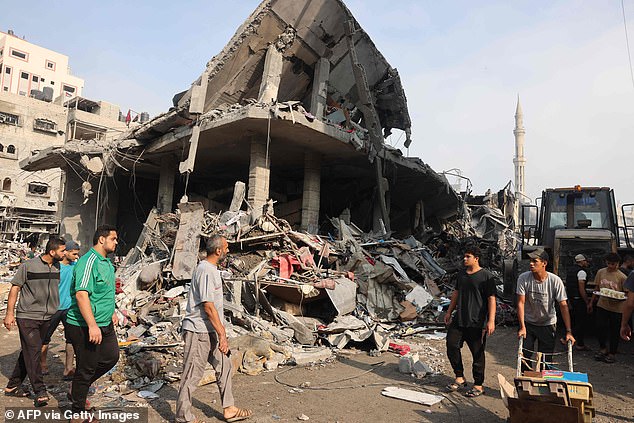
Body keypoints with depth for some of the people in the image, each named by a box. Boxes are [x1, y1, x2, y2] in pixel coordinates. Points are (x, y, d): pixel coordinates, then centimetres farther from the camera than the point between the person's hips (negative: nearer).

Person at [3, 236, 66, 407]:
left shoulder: (60, 268, 4)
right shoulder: (29, 266, -10)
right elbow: (15, 288, -5)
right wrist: (10, 313, -7)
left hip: (47, 318, 5)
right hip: (27, 316, -5)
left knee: (29, 352, 12)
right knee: (33, 351, -6)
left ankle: (13, 386, 28)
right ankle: (40, 392, 2)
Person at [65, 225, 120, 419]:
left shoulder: (107, 262, 11)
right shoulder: (89, 262, -21)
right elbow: (81, 295, -28)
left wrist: (112, 312, 24)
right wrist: (92, 325, -31)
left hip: (105, 324, 10)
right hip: (85, 327, -9)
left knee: (112, 356, 18)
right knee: (86, 368, 4)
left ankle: (78, 386, 36)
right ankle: (77, 413, 23)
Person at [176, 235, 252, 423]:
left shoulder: (210, 268, 12)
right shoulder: (206, 271, -21)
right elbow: (208, 307, -23)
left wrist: (221, 331, 22)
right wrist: (222, 335, -20)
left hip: (209, 330, 10)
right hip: (198, 331, -10)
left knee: (224, 365, 14)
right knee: (192, 374, 3)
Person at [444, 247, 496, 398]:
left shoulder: (486, 276, -9)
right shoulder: (462, 274, 11)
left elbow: (491, 299, -11)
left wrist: (491, 320, -18)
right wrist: (449, 312, 20)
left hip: (477, 323, -6)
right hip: (459, 319, 6)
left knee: (478, 353, 5)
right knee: (452, 346, 5)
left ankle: (479, 385, 20)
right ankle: (460, 378, 22)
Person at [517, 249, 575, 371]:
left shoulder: (555, 281, -18)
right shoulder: (523, 278, -17)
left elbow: (563, 306, -15)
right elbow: (521, 303, -15)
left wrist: (568, 331, -19)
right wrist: (522, 327, -19)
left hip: (548, 324, 0)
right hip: (528, 322, 1)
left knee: (545, 359, 4)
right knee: (524, 356, 2)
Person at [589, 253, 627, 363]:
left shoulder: (622, 277, -8)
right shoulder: (600, 272, 3)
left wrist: (618, 300, -23)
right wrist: (591, 302, 13)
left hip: (616, 308, -2)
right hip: (602, 305, 3)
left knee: (614, 331, 7)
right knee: (600, 327, -3)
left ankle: (612, 353, 21)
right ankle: (603, 349, 19)